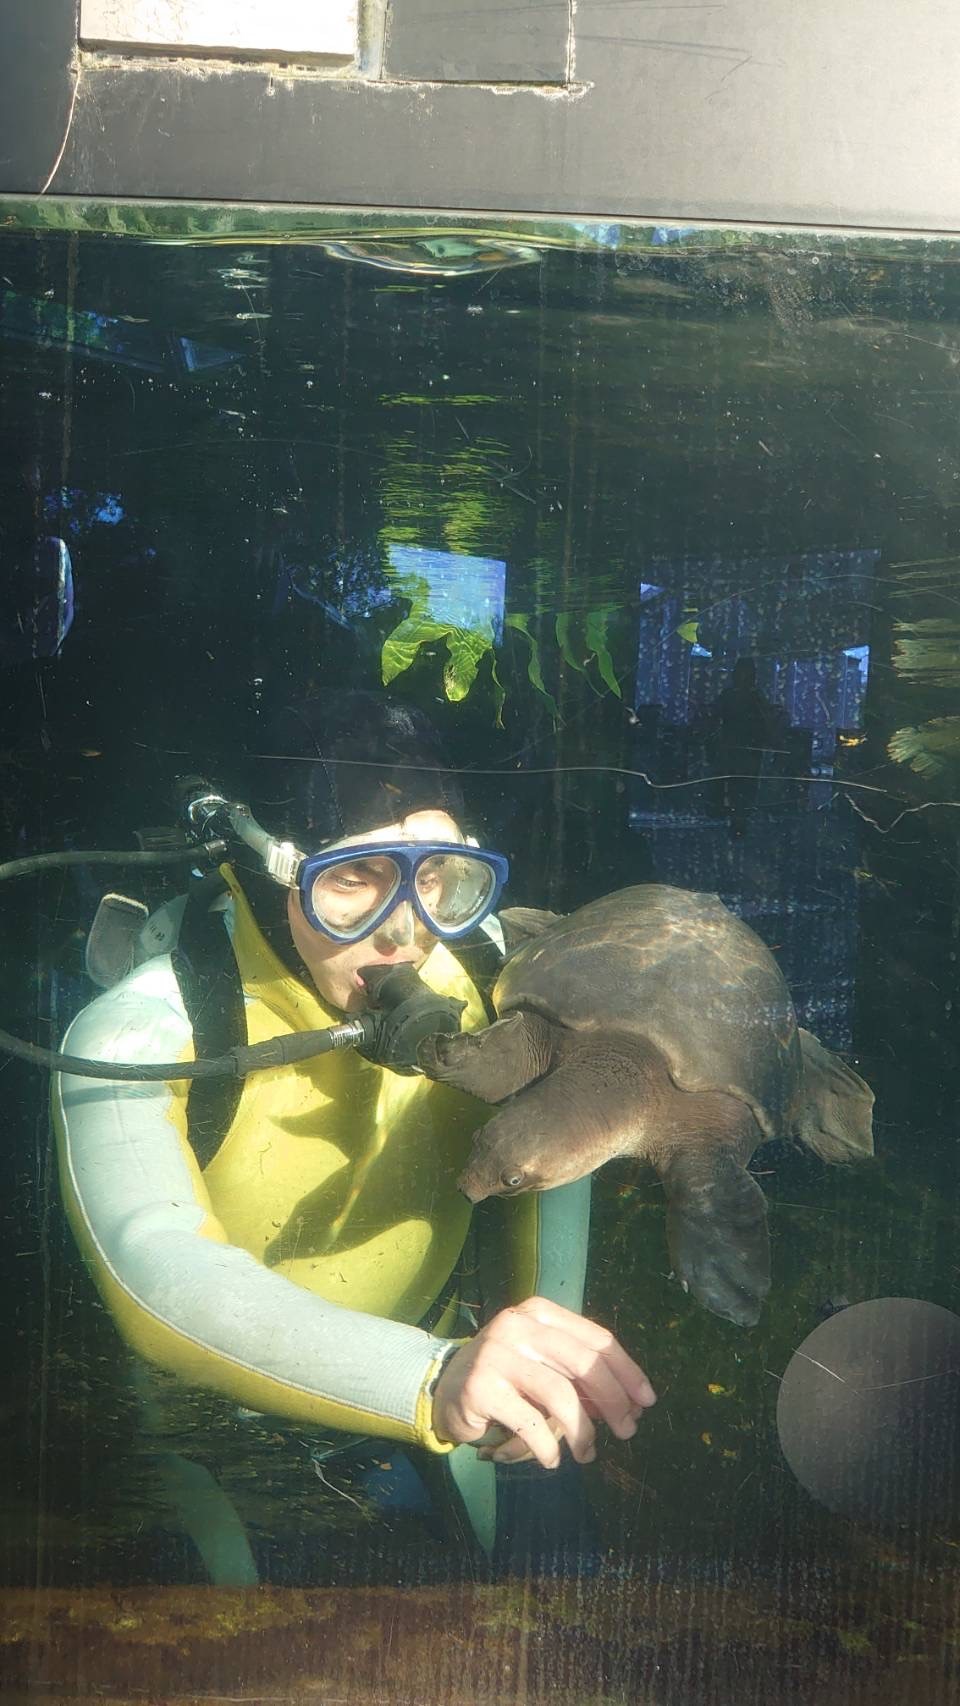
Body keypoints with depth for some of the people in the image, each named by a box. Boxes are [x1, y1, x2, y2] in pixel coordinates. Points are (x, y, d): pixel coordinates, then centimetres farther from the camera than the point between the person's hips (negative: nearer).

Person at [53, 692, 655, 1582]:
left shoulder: (475, 968, -18)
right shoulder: (139, 1036, -32)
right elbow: (159, 1277, -48)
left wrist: (546, 1367, -7)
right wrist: (436, 1378, -62)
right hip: (226, 1433, -3)